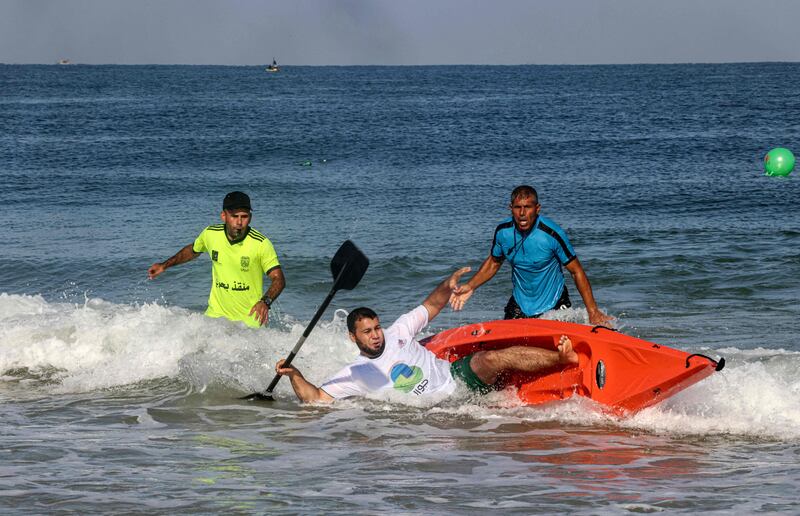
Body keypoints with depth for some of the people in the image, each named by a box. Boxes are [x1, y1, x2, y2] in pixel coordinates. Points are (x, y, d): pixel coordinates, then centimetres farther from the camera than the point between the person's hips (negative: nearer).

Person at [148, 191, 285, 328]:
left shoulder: (261, 244, -19)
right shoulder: (211, 234, -7)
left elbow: (278, 279, -18)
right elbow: (193, 250, 16)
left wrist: (265, 302, -36)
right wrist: (165, 265, 21)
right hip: (216, 314, 3)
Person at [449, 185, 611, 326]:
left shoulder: (552, 234, -25)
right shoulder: (503, 231, -12)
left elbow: (577, 271, -17)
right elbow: (493, 263, 8)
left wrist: (593, 311, -19)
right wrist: (470, 286, -5)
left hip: (554, 304, -3)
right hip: (519, 303, 4)